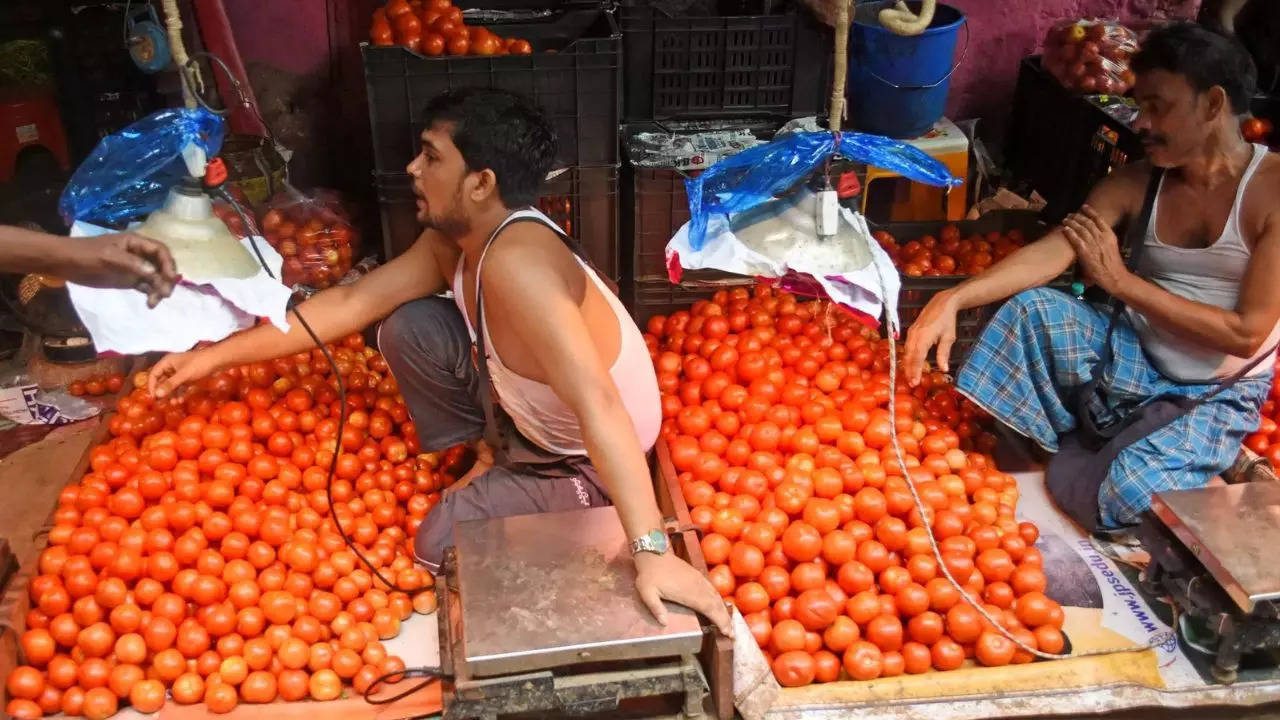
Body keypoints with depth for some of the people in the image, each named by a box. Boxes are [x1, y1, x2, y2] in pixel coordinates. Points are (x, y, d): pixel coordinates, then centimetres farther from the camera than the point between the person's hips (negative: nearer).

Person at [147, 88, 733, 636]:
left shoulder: (515, 260, -37)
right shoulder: (455, 238, -8)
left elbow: (598, 408, -46)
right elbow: (351, 303, -1)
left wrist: (651, 552, -51)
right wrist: (216, 355, -1)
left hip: (592, 468, -7)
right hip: (540, 424, 8)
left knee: (439, 545, -10)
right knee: (408, 329, -4)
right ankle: (491, 458, 14)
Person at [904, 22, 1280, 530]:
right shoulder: (1135, 183, -3)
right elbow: (1052, 253, -17)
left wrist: (1121, 281, -17)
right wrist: (954, 298, -34)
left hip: (1218, 395, -4)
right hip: (1134, 359, 4)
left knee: (1129, 496, -30)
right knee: (1031, 308, -22)